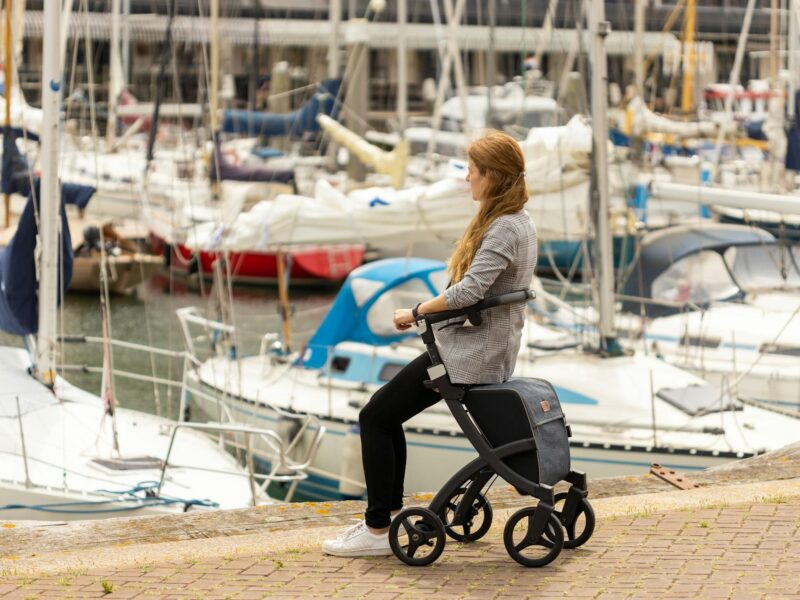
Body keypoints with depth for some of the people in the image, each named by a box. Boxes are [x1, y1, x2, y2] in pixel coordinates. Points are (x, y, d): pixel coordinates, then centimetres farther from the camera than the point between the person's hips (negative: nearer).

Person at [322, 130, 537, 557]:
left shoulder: (505, 229, -21)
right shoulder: (516, 221, 11)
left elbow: (470, 290, -31)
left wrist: (416, 312, -18)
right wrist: (430, 309, 8)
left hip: (470, 356, -10)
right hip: (481, 349, 10)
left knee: (375, 417, -4)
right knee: (387, 412, 18)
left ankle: (378, 530, 0)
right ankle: (391, 513, 22)